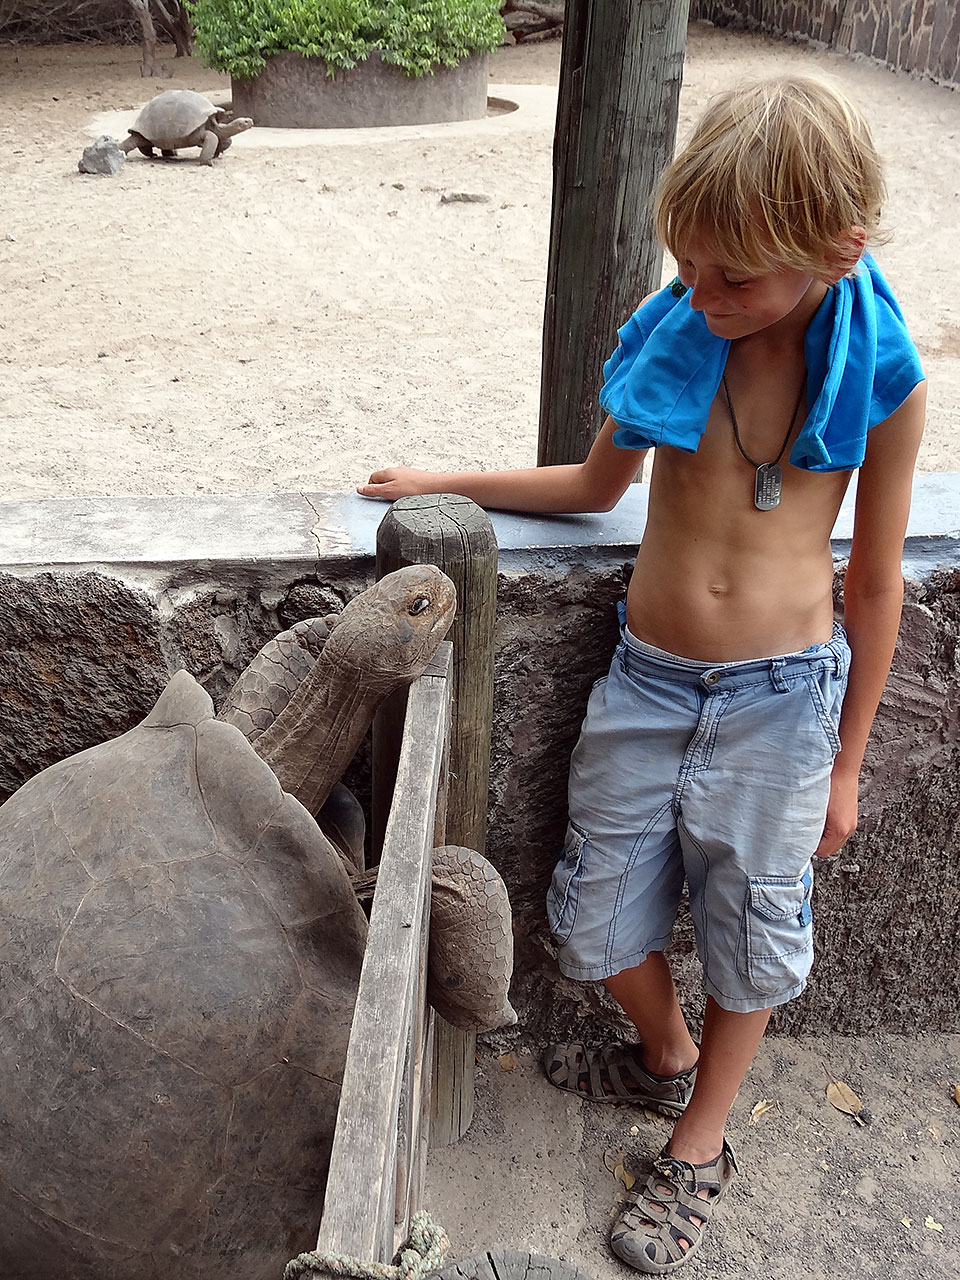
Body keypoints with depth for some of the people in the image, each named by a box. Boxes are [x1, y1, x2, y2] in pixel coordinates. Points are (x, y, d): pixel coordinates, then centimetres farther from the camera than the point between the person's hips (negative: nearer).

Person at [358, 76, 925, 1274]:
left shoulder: (881, 383, -11)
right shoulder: (669, 334, -4)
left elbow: (875, 584, -2)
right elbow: (597, 482, 14)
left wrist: (845, 762, 3)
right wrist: (446, 482, 15)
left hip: (782, 696, -2)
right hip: (648, 679, 3)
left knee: (750, 930, 13)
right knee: (598, 918, 11)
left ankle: (700, 1142, 40)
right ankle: (665, 1051, 46)